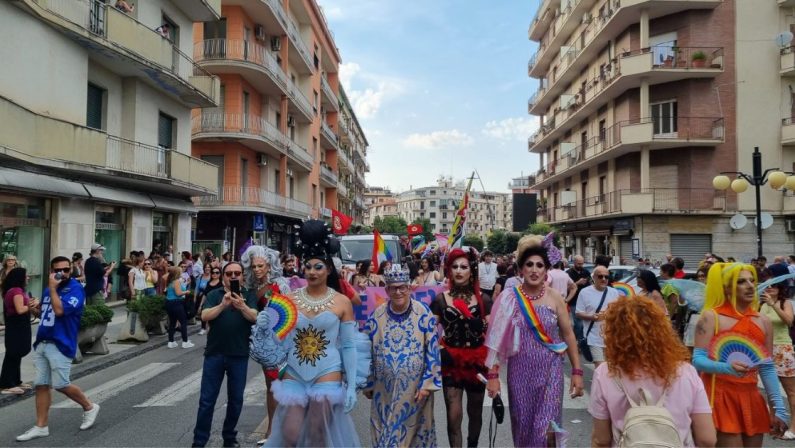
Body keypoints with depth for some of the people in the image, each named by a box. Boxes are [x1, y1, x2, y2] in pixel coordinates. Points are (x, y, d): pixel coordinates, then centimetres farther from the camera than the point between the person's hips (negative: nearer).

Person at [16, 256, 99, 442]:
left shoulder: (75, 288, -11)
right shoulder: (49, 288, 14)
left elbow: (59, 310, -24)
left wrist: (52, 288, -16)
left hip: (60, 344, -7)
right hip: (42, 343, 7)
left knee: (61, 385, -5)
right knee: (41, 385, 7)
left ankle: (89, 407, 17)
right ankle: (41, 427, 15)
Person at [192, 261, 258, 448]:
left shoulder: (249, 295, 2)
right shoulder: (214, 295, 3)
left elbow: (254, 317, -14)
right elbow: (205, 316, -11)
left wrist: (242, 306, -34)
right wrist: (222, 305, -29)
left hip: (239, 355, 0)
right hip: (215, 353, 0)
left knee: (236, 399, 10)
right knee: (207, 399, 4)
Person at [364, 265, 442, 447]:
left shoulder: (424, 314, -8)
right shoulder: (376, 317, -3)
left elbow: (433, 350, -6)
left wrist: (428, 383, -9)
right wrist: (367, 384, 7)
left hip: (415, 388, -1)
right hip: (385, 389, 2)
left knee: (415, 430, 13)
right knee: (385, 431, 13)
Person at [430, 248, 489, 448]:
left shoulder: (482, 299, -1)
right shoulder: (440, 299, -3)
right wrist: (440, 350, -14)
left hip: (476, 362, 2)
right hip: (451, 362, -1)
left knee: (475, 413, 18)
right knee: (454, 416, -4)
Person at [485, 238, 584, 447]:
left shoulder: (555, 298, -3)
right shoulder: (509, 298, -5)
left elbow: (569, 335, 3)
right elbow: (498, 338, -3)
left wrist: (577, 371, 1)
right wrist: (493, 374, -5)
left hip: (550, 370, 0)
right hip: (520, 371, 1)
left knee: (547, 427, -8)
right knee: (523, 424, 12)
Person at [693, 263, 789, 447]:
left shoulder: (764, 322, 9)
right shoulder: (711, 316, -7)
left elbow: (767, 369, 12)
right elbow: (698, 360, -12)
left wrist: (779, 408, 8)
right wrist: (727, 367, -29)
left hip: (751, 397, 6)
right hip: (720, 395, -6)